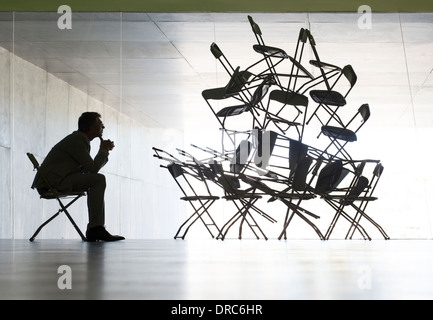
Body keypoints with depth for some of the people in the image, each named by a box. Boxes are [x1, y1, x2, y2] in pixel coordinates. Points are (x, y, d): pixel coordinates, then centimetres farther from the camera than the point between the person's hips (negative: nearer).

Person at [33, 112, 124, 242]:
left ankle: (96, 228, 5)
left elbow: (87, 169, 21)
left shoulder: (80, 139, 19)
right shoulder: (77, 140, -12)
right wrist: (104, 150, -1)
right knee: (98, 179, -18)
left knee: (97, 182, 16)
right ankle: (95, 228, -19)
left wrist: (105, 150, 13)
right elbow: (93, 168, -17)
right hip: (52, 181, -11)